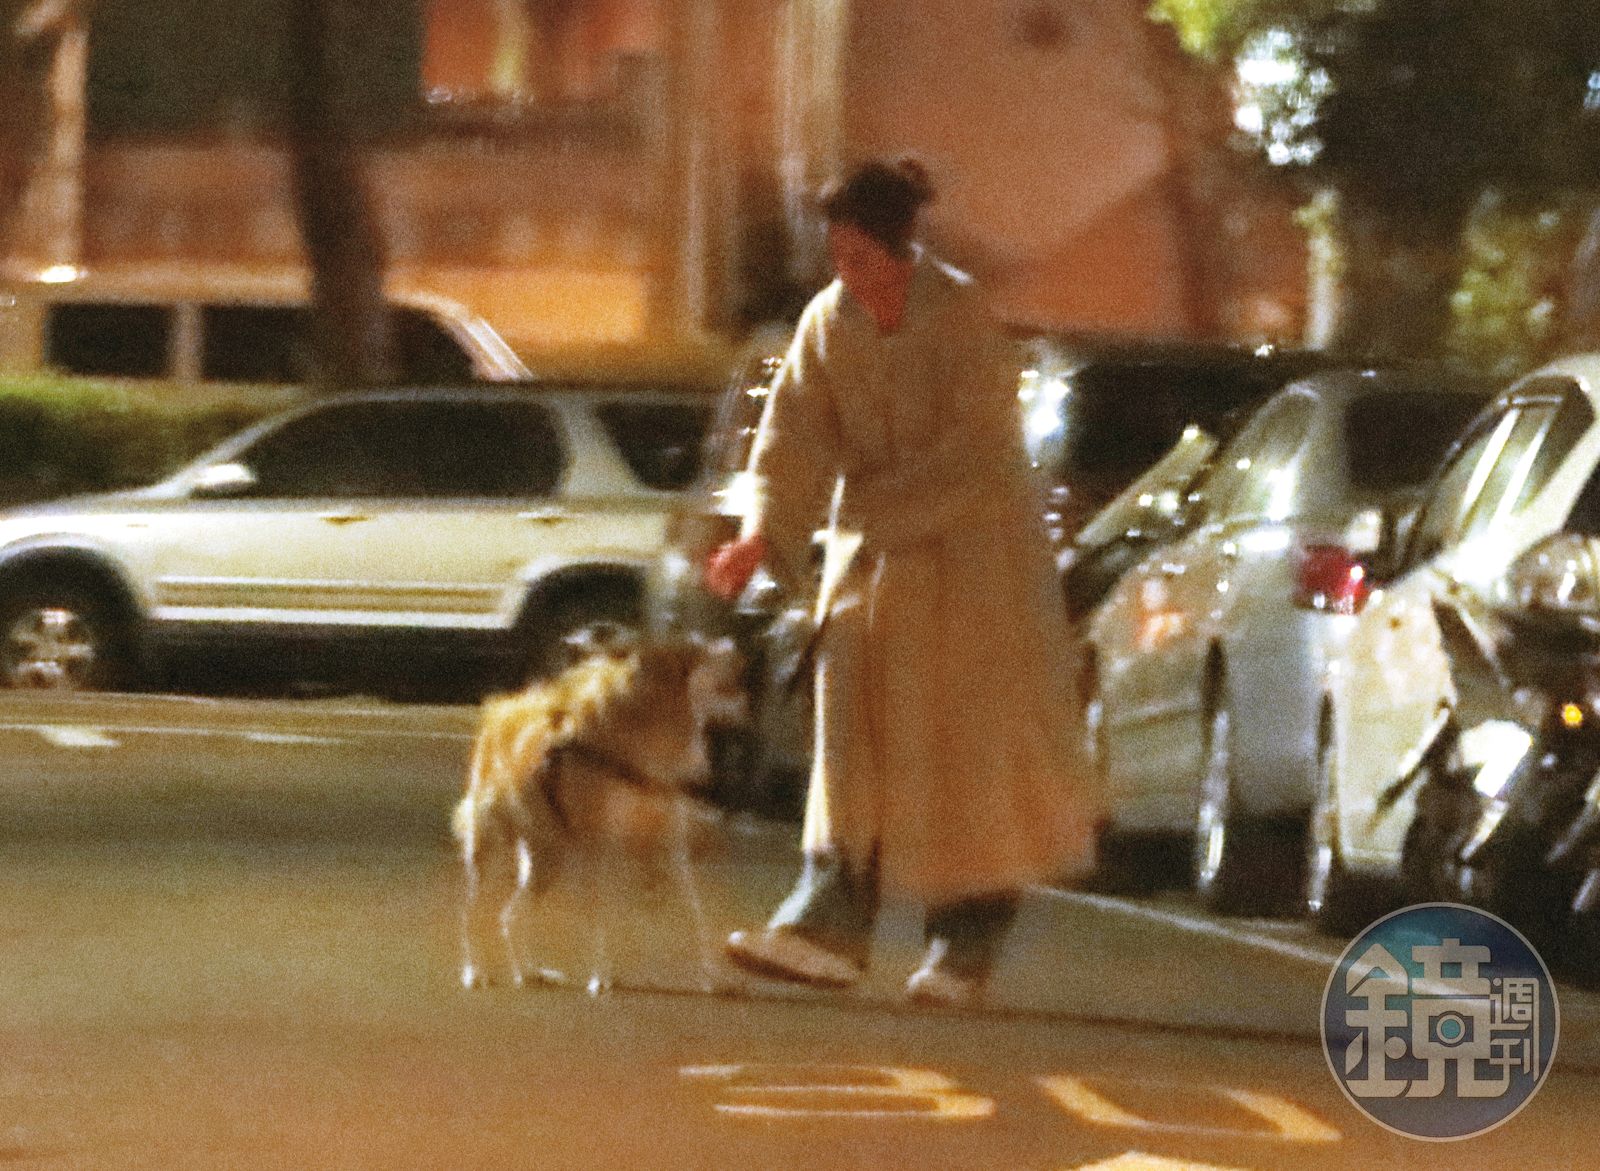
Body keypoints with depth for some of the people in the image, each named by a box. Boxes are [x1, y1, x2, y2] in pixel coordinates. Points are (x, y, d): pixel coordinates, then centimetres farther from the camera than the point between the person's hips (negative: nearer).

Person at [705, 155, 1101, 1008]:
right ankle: (829, 924, -11)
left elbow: (977, 450, -20)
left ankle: (966, 949, 4)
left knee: (971, 742, -2)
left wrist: (876, 508, -22)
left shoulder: (961, 316, -16)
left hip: (972, 549, -5)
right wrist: (764, 533, -20)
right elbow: (795, 435, -5)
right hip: (873, 551, 5)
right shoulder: (828, 322, 0)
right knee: (857, 733, -4)